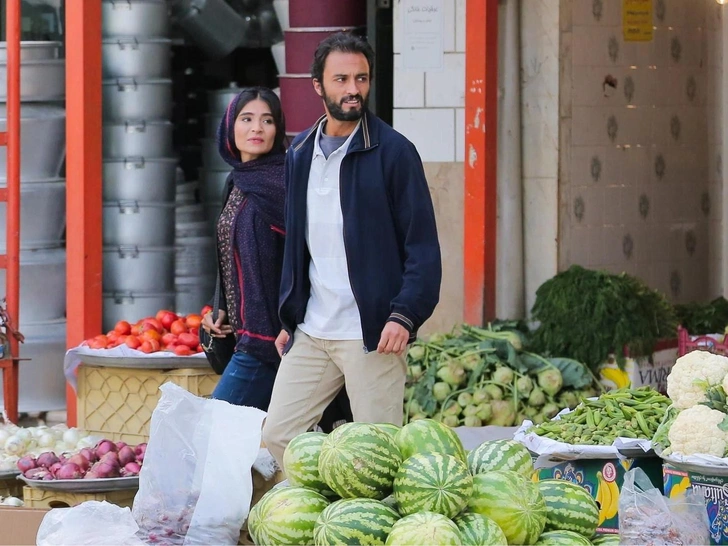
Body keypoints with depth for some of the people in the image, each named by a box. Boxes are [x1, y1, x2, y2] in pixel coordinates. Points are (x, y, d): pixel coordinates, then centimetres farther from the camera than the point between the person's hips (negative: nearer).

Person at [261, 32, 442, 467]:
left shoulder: (394, 152, -5)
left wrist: (404, 316, -18)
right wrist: (289, 320, 16)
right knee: (276, 438, 2)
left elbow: (423, 246, -7)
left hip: (373, 333, -6)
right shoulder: (300, 153, 12)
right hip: (310, 333, 6)